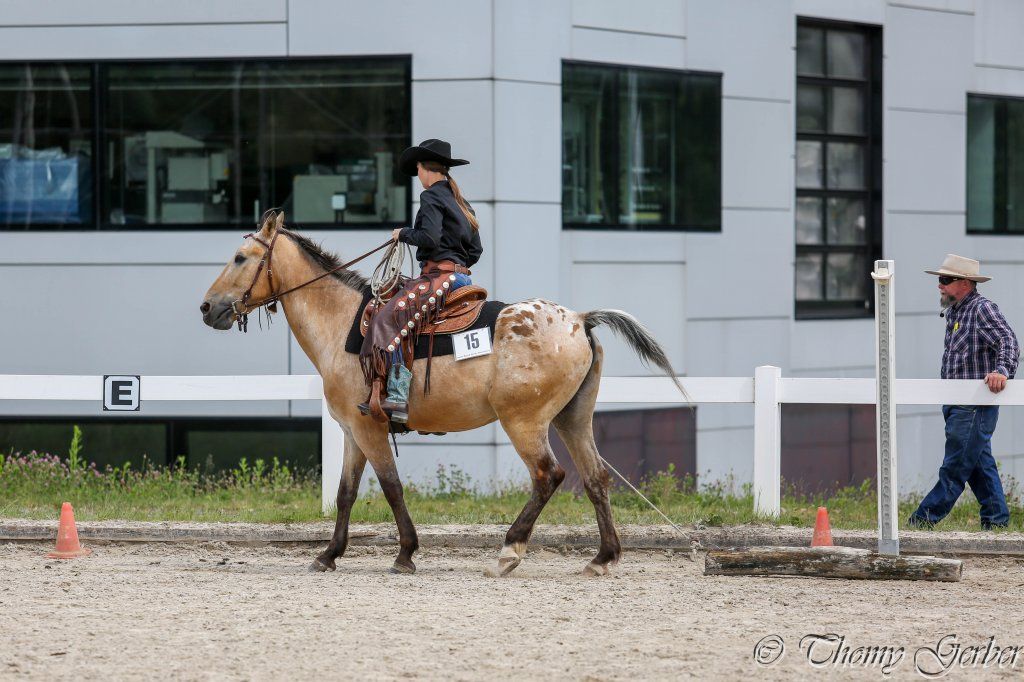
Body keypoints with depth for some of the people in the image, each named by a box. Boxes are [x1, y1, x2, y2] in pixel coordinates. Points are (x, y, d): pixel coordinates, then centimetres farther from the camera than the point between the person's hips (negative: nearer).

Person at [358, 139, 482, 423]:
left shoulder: (431, 197, -5)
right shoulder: (461, 202, 22)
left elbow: (429, 238, -19)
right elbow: (476, 250, 21)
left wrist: (404, 234, -2)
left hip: (439, 274, -10)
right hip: (462, 276, 10)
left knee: (396, 315, -23)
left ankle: (397, 398, -39)